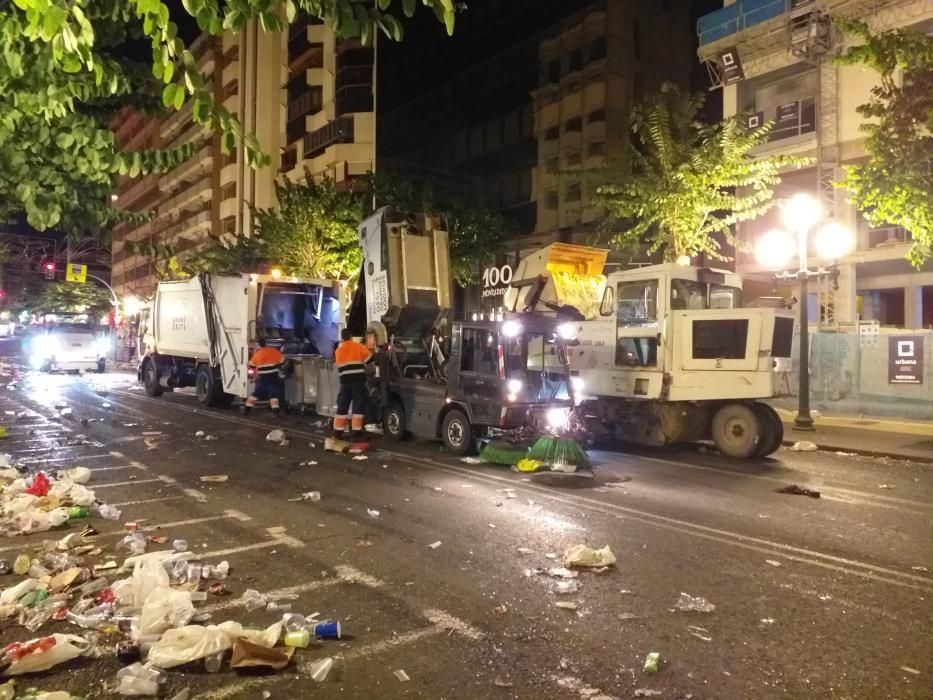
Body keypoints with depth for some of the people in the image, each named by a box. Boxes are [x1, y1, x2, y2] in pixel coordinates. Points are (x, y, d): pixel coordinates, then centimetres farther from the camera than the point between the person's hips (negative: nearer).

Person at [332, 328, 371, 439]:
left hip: (345, 381, 4)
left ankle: (338, 431, 13)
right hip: (358, 380, -4)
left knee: (342, 407, 10)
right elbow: (370, 358, 3)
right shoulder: (359, 346, 0)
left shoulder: (338, 350, 12)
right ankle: (356, 431, -3)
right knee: (358, 406, -1)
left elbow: (338, 366, 19)